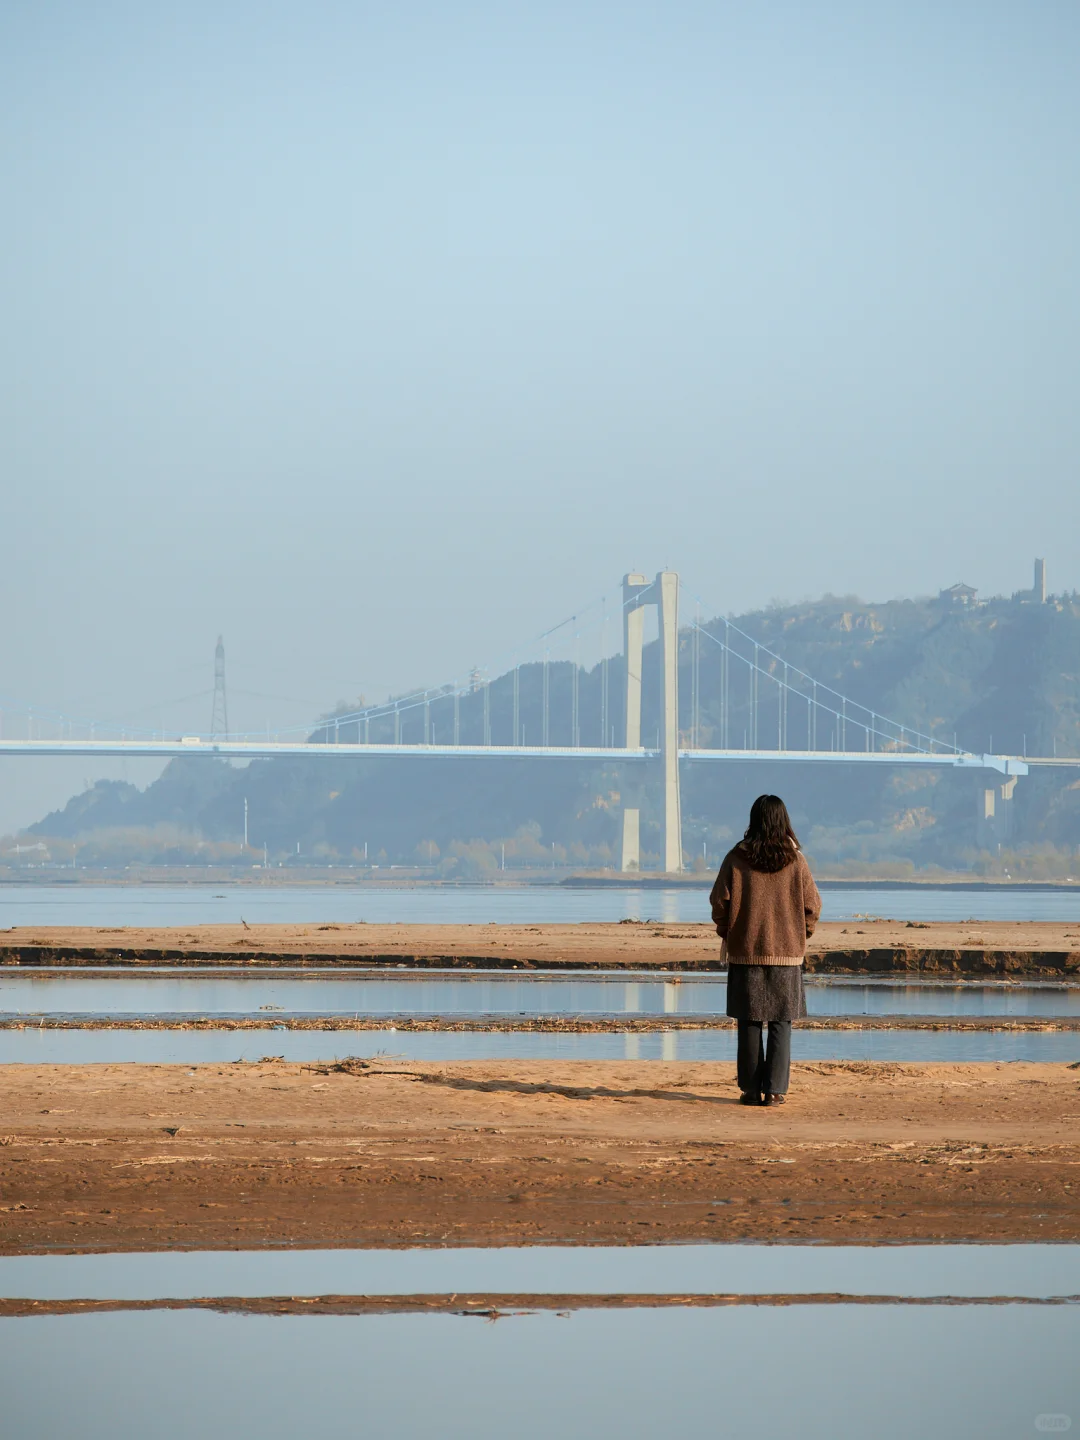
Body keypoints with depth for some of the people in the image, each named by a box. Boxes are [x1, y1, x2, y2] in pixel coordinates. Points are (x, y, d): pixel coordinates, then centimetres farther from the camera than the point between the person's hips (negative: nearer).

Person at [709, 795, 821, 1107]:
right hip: (787, 952, 0)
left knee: (749, 1023, 6)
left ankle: (751, 1089, 6)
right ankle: (774, 1090, 1)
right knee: (781, 1024, 5)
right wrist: (802, 935, 16)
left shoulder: (737, 858, -5)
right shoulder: (795, 860, -3)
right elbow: (812, 904, -1)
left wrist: (726, 934, 13)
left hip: (746, 951, 0)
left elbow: (720, 900, -4)